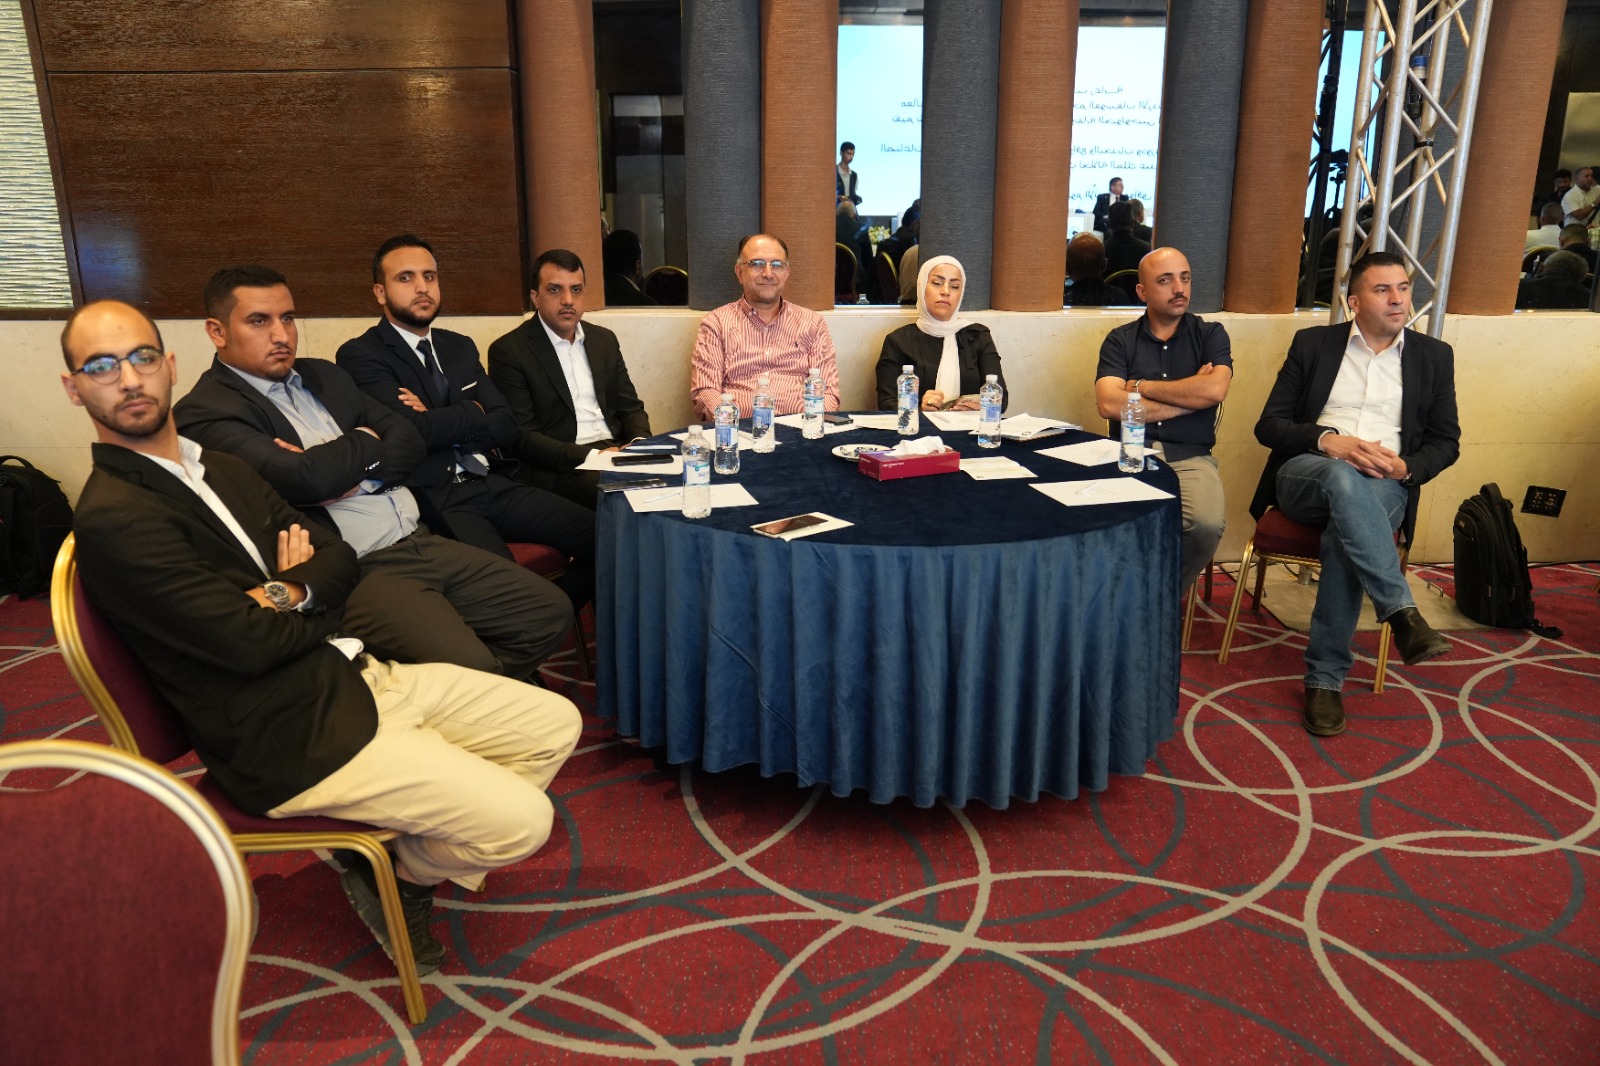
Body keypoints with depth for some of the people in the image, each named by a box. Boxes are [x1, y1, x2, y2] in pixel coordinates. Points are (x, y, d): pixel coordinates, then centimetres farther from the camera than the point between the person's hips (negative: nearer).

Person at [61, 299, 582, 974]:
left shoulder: (221, 469, 13)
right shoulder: (113, 521, -16)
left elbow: (339, 558, 11)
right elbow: (250, 640, -21)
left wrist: (291, 591, -11)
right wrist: (322, 614, 0)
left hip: (359, 677, 9)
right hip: (293, 740, -9)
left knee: (555, 723, 7)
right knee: (520, 820, -16)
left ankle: (416, 861, 15)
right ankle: (400, 876, 14)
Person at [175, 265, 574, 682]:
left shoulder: (322, 375, 19)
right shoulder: (206, 413, -7)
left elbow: (408, 441, 12)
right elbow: (303, 478, -22)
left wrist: (343, 471, -8)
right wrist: (365, 443, -1)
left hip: (421, 543, 8)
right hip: (353, 574, -8)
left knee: (551, 612, 0)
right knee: (470, 669, -29)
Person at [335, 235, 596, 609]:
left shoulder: (460, 347, 20)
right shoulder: (360, 355, -1)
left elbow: (507, 426, 11)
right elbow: (414, 429, -16)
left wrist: (444, 424, -6)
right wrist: (473, 413, 1)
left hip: (492, 484, 7)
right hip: (435, 500, -7)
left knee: (599, 536, -11)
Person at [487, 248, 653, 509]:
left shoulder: (605, 339, 17)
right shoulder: (508, 351, -1)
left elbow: (630, 407, 20)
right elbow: (520, 436, -8)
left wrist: (639, 443, -4)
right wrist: (591, 456, -18)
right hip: (559, 468, -6)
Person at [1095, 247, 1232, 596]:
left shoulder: (1210, 334, 10)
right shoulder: (1120, 340, 9)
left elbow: (1214, 390, -10)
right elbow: (1109, 404, -8)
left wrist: (1141, 387, -3)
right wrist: (1189, 396, -5)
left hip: (1190, 457, 1)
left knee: (1207, 525, -29)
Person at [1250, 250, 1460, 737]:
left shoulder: (1434, 356, 13)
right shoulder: (1313, 343, 9)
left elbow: (1446, 441, 13)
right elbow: (1269, 425, 2)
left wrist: (1405, 467, -10)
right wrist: (1330, 441, -16)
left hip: (1385, 487, 1)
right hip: (1306, 475, 0)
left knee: (1343, 535, -35)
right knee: (1344, 477, -38)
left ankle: (1325, 677, -27)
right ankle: (1403, 614, -39)